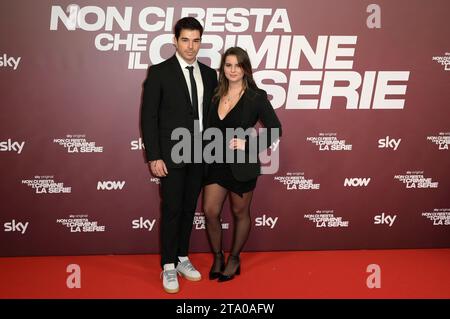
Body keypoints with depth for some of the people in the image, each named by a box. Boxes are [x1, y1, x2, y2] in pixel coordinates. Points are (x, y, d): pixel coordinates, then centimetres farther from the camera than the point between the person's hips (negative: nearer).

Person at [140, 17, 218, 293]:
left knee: (189, 209, 12)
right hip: (171, 155, -4)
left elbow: (212, 114, 11)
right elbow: (149, 117, -8)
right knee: (172, 211, 1)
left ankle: (182, 259, 26)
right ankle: (169, 267, 13)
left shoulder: (209, 74, 8)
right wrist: (154, 157, -12)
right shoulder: (159, 72, -6)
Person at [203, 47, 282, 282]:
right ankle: (217, 257, 25)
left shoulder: (256, 97, -8)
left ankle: (234, 259, 30)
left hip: (242, 164, -4)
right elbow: (210, 129, 12)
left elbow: (275, 129, -7)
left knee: (240, 213, 11)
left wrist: (248, 144, -16)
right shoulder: (216, 95, 5)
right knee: (210, 212, 3)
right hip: (216, 163, 4)